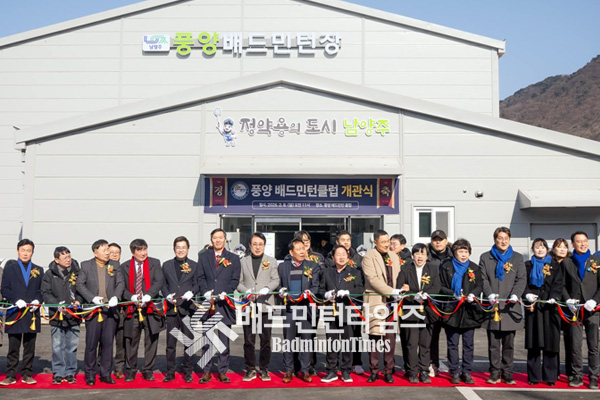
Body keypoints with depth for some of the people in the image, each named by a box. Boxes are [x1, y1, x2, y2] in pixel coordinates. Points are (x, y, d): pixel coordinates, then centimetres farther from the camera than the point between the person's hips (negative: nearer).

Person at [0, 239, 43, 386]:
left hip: (32, 313, 2)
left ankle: (26, 374, 13)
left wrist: (37, 300, -7)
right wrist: (16, 300, -13)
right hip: (15, 313, -2)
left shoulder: (39, 270, 13)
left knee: (29, 347, 5)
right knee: (13, 347, 1)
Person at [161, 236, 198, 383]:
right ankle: (170, 372, 14)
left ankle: (188, 372, 12)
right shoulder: (167, 265, 12)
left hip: (188, 307, -1)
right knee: (170, 342, 5)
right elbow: (163, 284, 11)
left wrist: (191, 292, -15)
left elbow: (197, 284, 5)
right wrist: (167, 296, -8)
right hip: (172, 307, 1)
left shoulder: (194, 265, 7)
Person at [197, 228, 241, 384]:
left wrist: (226, 292, -11)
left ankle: (223, 371, 10)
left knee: (224, 340, 3)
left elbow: (235, 279, 4)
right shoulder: (203, 256, 11)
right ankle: (206, 372, 10)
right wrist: (206, 292, -9)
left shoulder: (233, 258, 9)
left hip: (225, 303, 0)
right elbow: (200, 277, 6)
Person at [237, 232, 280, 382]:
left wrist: (267, 288, -16)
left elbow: (276, 280, 4)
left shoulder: (271, 261, 11)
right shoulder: (243, 262, 12)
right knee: (248, 339, 3)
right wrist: (246, 291, -12)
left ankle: (264, 369, 13)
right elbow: (238, 282, 8)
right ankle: (250, 369, 12)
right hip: (248, 304, 1)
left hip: (265, 304, 0)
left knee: (266, 339, 2)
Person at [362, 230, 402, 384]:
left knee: (390, 337, 4)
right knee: (375, 335, -3)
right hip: (376, 300, -4)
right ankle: (374, 371, 8)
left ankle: (388, 371, 12)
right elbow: (373, 279, -13)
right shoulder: (368, 257, -4)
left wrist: (399, 293, 2)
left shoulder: (394, 256, 16)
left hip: (392, 301, 5)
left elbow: (398, 277, 19)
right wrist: (391, 291, -15)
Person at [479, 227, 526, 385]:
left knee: (509, 344, 4)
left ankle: (507, 374, 12)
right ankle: (494, 374, 10)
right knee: (493, 344, 2)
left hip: (510, 306, 1)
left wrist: (515, 295, -14)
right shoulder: (485, 258, 10)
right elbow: (483, 279, 3)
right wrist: (489, 294, -15)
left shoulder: (517, 258, 12)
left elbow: (521, 279, 3)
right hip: (492, 306, 0)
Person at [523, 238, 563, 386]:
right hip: (532, 307, 1)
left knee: (550, 342, -2)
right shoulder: (528, 266, 13)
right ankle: (534, 376, 8)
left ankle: (551, 376, 6)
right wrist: (527, 294, -14)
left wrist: (553, 297, -16)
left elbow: (558, 284, 1)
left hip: (549, 307, 0)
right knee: (533, 343, 1)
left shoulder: (554, 266, 11)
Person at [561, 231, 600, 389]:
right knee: (575, 345, 2)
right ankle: (577, 376, 11)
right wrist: (568, 300, -5)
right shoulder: (567, 262, 10)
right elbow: (563, 285, 10)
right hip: (574, 310, 1)